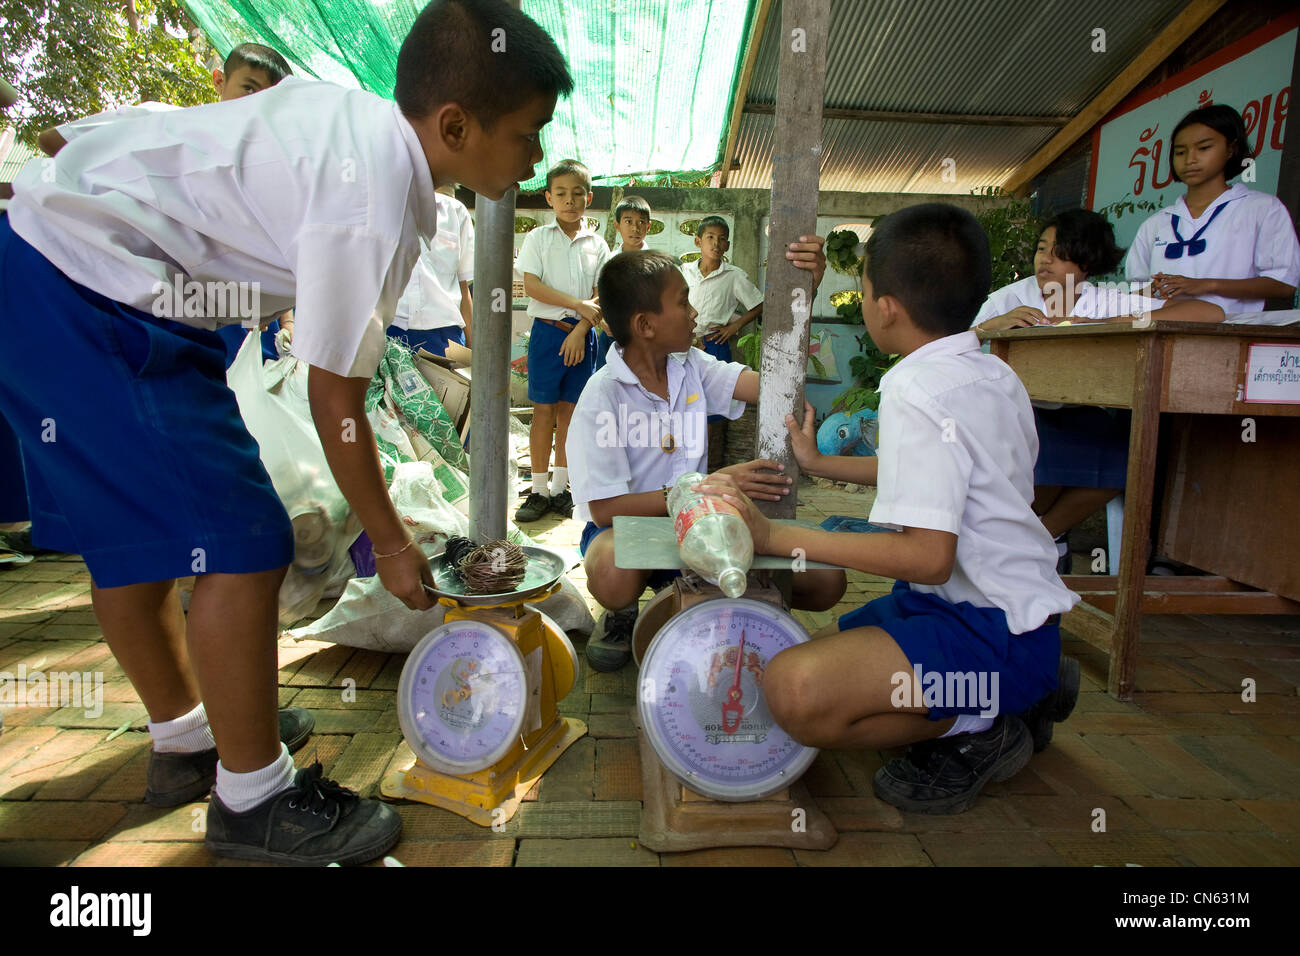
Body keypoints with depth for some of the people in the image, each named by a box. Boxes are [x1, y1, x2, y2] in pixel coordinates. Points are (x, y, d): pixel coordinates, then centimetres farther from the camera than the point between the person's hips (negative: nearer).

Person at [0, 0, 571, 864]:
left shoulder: (364, 117, 3)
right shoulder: (372, 210, -24)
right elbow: (337, 402, -18)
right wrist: (391, 542, -5)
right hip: (92, 299, -10)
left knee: (133, 534, 17)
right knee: (242, 546, -11)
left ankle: (185, 739, 37)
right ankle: (253, 800, 8)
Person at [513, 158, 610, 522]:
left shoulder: (597, 244, 9)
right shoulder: (538, 238, 4)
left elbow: (601, 296, 2)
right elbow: (532, 286, -7)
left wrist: (580, 331, -12)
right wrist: (578, 304, -14)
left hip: (582, 335, 2)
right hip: (547, 331, -2)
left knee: (569, 410, 6)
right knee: (544, 410, -1)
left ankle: (561, 488, 14)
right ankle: (539, 489, 7)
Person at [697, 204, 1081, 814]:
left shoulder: (916, 392, -22)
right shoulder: (992, 374, 9)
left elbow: (928, 555, -29)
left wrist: (775, 537, -24)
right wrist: (819, 464, 32)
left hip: (987, 630, -10)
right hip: (1014, 603, 10)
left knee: (796, 691, -29)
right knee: (827, 645, 26)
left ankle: (974, 733, -5)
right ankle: (1019, 695, 18)